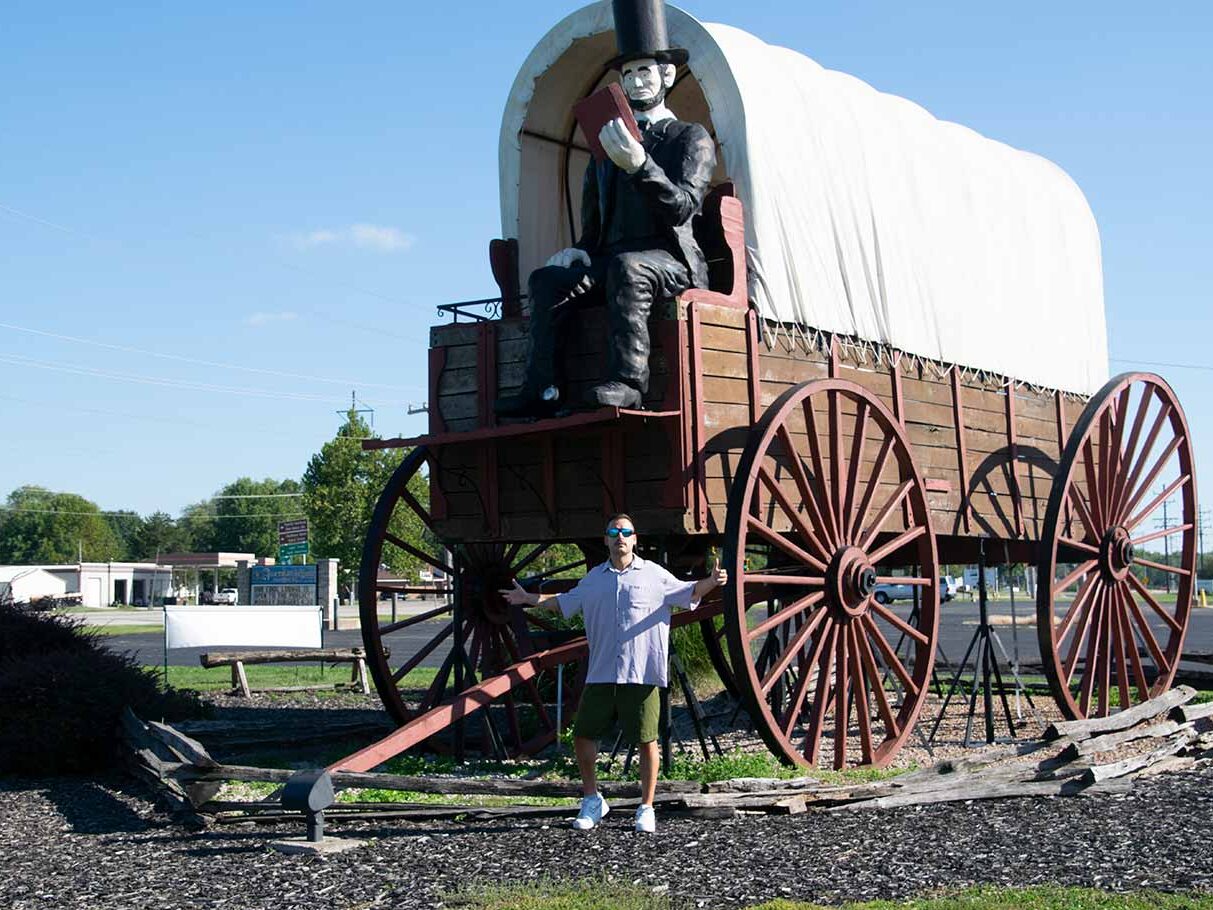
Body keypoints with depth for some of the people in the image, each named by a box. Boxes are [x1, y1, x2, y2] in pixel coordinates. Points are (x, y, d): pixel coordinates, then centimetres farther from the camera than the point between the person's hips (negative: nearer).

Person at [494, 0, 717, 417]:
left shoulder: (692, 138, 6)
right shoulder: (607, 144, 24)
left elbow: (681, 207, -11)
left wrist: (638, 164, -25)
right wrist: (579, 252, 5)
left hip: (673, 262, -5)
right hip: (610, 264, 5)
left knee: (626, 267, -38)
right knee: (547, 279, -22)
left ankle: (627, 381, -43)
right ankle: (543, 390, -31)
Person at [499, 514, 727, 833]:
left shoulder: (654, 574, 6)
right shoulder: (594, 579, 17)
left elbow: (687, 593, 10)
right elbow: (564, 602, 30)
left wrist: (711, 582, -8)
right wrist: (529, 599, 26)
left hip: (642, 675, -3)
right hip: (601, 675, 3)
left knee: (646, 741, 0)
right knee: (583, 736, 3)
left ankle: (646, 809, 15)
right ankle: (592, 800, 23)